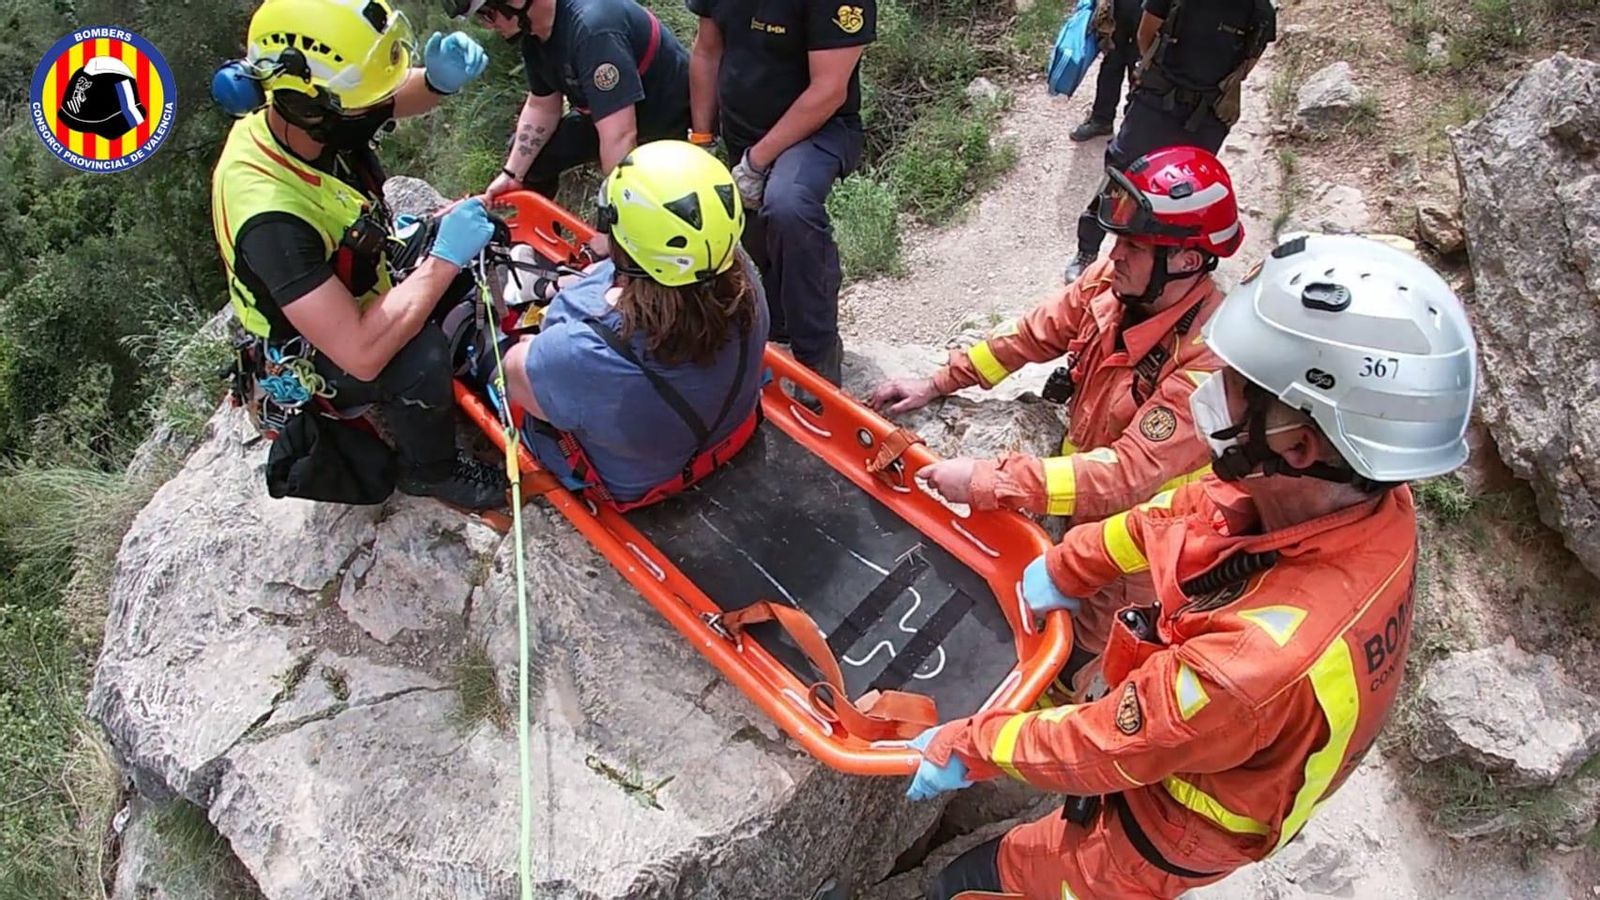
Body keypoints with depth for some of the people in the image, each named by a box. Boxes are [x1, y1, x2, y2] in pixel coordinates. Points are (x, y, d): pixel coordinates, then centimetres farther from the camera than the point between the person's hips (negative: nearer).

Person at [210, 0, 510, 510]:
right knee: (420, 357, -33)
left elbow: (398, 96, 0)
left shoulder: (293, 116, -18)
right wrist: (443, 259, -36)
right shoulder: (269, 216, -40)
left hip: (360, 292, 8)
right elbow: (361, 354, -43)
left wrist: (440, 80, -24)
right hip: (322, 359, -8)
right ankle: (430, 472, -5)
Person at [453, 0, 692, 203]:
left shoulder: (592, 28, -38)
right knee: (528, 155, 7)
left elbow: (620, 137, -42)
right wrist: (511, 175, 1)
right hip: (608, 116, 8)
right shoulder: (532, 32, -10)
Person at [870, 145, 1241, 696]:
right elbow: (1037, 333, 1)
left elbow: (1127, 476, -35)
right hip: (1081, 471, 6)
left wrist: (987, 481, -38)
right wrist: (937, 384, 1)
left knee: (1068, 666, -2)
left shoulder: (1211, 358, -32)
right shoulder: (1114, 280, -14)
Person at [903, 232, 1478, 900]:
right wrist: (1070, 564, 0)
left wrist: (966, 748, -14)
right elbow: (1191, 509, -5)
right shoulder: (1373, 500, -24)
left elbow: (1097, 750, -29)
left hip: (1161, 839, -6)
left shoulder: (1260, 659, -46)